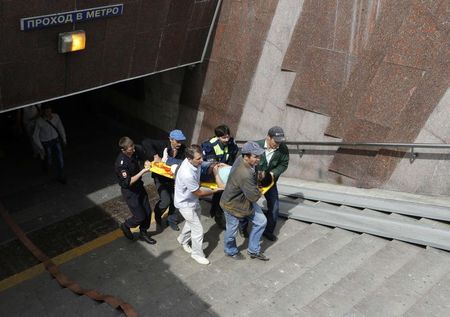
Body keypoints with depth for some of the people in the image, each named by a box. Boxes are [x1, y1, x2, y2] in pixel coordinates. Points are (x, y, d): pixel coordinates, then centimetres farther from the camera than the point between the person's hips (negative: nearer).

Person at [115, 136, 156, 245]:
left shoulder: (134, 153, -9)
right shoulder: (121, 163, -31)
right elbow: (128, 182, -30)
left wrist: (146, 164, -9)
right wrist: (142, 172, -30)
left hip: (139, 186, 7)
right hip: (129, 191, -7)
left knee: (148, 211, 13)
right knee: (140, 216, -1)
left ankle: (143, 233, 34)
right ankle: (126, 226, 30)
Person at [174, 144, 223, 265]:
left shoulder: (194, 162, -18)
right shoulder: (187, 174, -41)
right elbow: (199, 193, -24)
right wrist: (215, 191, -13)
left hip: (192, 200, 8)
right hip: (185, 203, -8)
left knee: (192, 222, 27)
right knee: (198, 230, 3)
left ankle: (183, 239, 53)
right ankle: (197, 254, 24)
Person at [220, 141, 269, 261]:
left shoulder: (241, 160, -14)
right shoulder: (245, 174, -41)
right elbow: (254, 196, -30)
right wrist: (259, 192, -8)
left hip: (246, 200, 9)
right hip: (233, 205, -9)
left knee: (261, 222, 12)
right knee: (231, 232, 15)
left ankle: (254, 250, 30)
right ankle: (231, 251, 46)